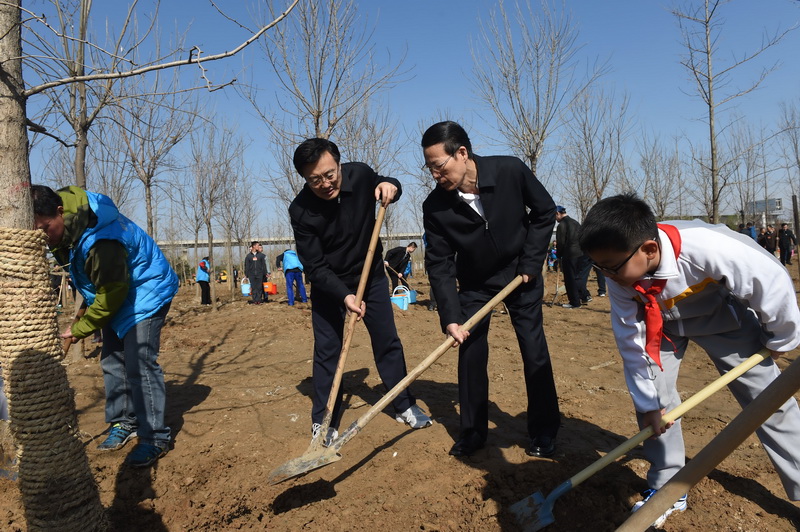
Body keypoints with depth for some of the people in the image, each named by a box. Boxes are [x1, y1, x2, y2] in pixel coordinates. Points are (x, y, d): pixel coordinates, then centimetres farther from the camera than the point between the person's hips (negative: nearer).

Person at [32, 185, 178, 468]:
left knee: (139, 364, -14)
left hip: (146, 293, -10)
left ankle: (155, 438, -7)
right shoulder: (62, 201, -7)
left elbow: (111, 294, -25)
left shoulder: (101, 240, -36)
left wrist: (79, 329, -12)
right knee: (112, 361, 12)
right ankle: (124, 423, 24)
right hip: (116, 293, 10)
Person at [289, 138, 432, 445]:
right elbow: (315, 266, -22)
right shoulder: (301, 211, -24)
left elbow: (388, 188, 4)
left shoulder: (360, 175, -18)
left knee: (388, 341, 8)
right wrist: (344, 295, -36)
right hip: (328, 286, -2)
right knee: (327, 350, -1)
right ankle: (323, 422, 15)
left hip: (372, 276, 3)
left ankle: (404, 407, 25)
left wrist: (390, 185, -21)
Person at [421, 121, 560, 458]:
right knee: (470, 354, 1)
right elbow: (439, 264, -17)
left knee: (535, 351, 1)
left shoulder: (510, 171, -23)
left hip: (522, 275, -1)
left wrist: (530, 263, -12)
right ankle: (472, 432, 18)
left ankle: (544, 431, 19)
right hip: (474, 284, 1)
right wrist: (450, 318, -24)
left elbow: (545, 212, -8)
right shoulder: (435, 206, -21)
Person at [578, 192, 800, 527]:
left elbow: (773, 283, -24)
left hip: (721, 316, -2)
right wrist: (648, 402, -13)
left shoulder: (709, 248, -42)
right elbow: (631, 342, -18)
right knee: (651, 397, -7)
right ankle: (666, 488, 12)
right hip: (660, 322, 2)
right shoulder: (620, 275, -28)